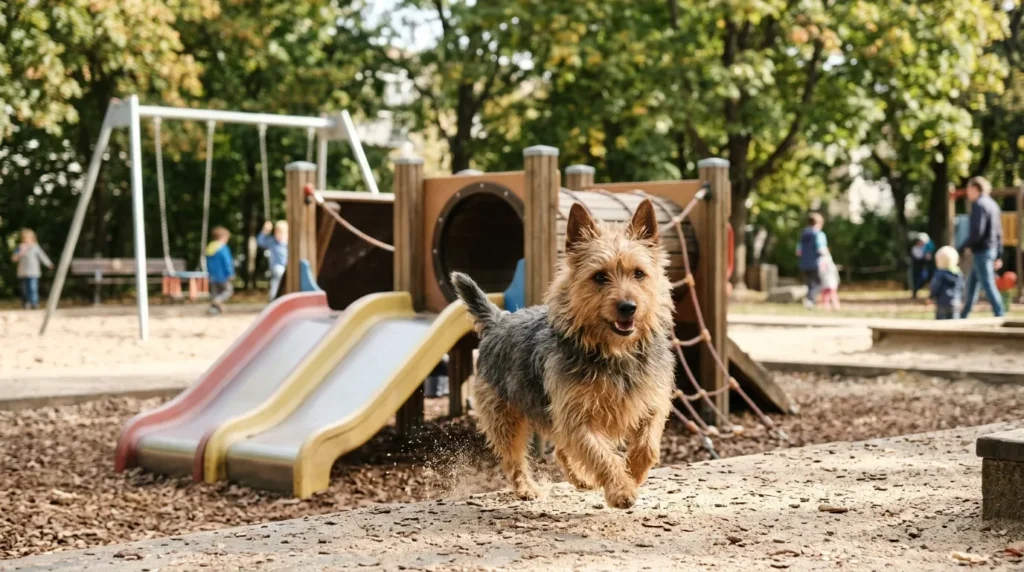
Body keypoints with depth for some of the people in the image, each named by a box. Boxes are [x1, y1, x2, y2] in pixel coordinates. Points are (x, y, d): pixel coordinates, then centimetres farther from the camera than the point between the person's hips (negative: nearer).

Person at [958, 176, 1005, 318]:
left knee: (988, 284, -8)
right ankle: (964, 315, 24)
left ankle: (999, 316, -9)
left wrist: (961, 249, -14)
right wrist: (998, 255, 20)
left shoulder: (979, 206, -14)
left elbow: (976, 232, -21)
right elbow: (999, 232, 17)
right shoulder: (993, 204, 14)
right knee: (972, 283, 17)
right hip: (991, 250, 10)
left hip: (982, 251, -10)